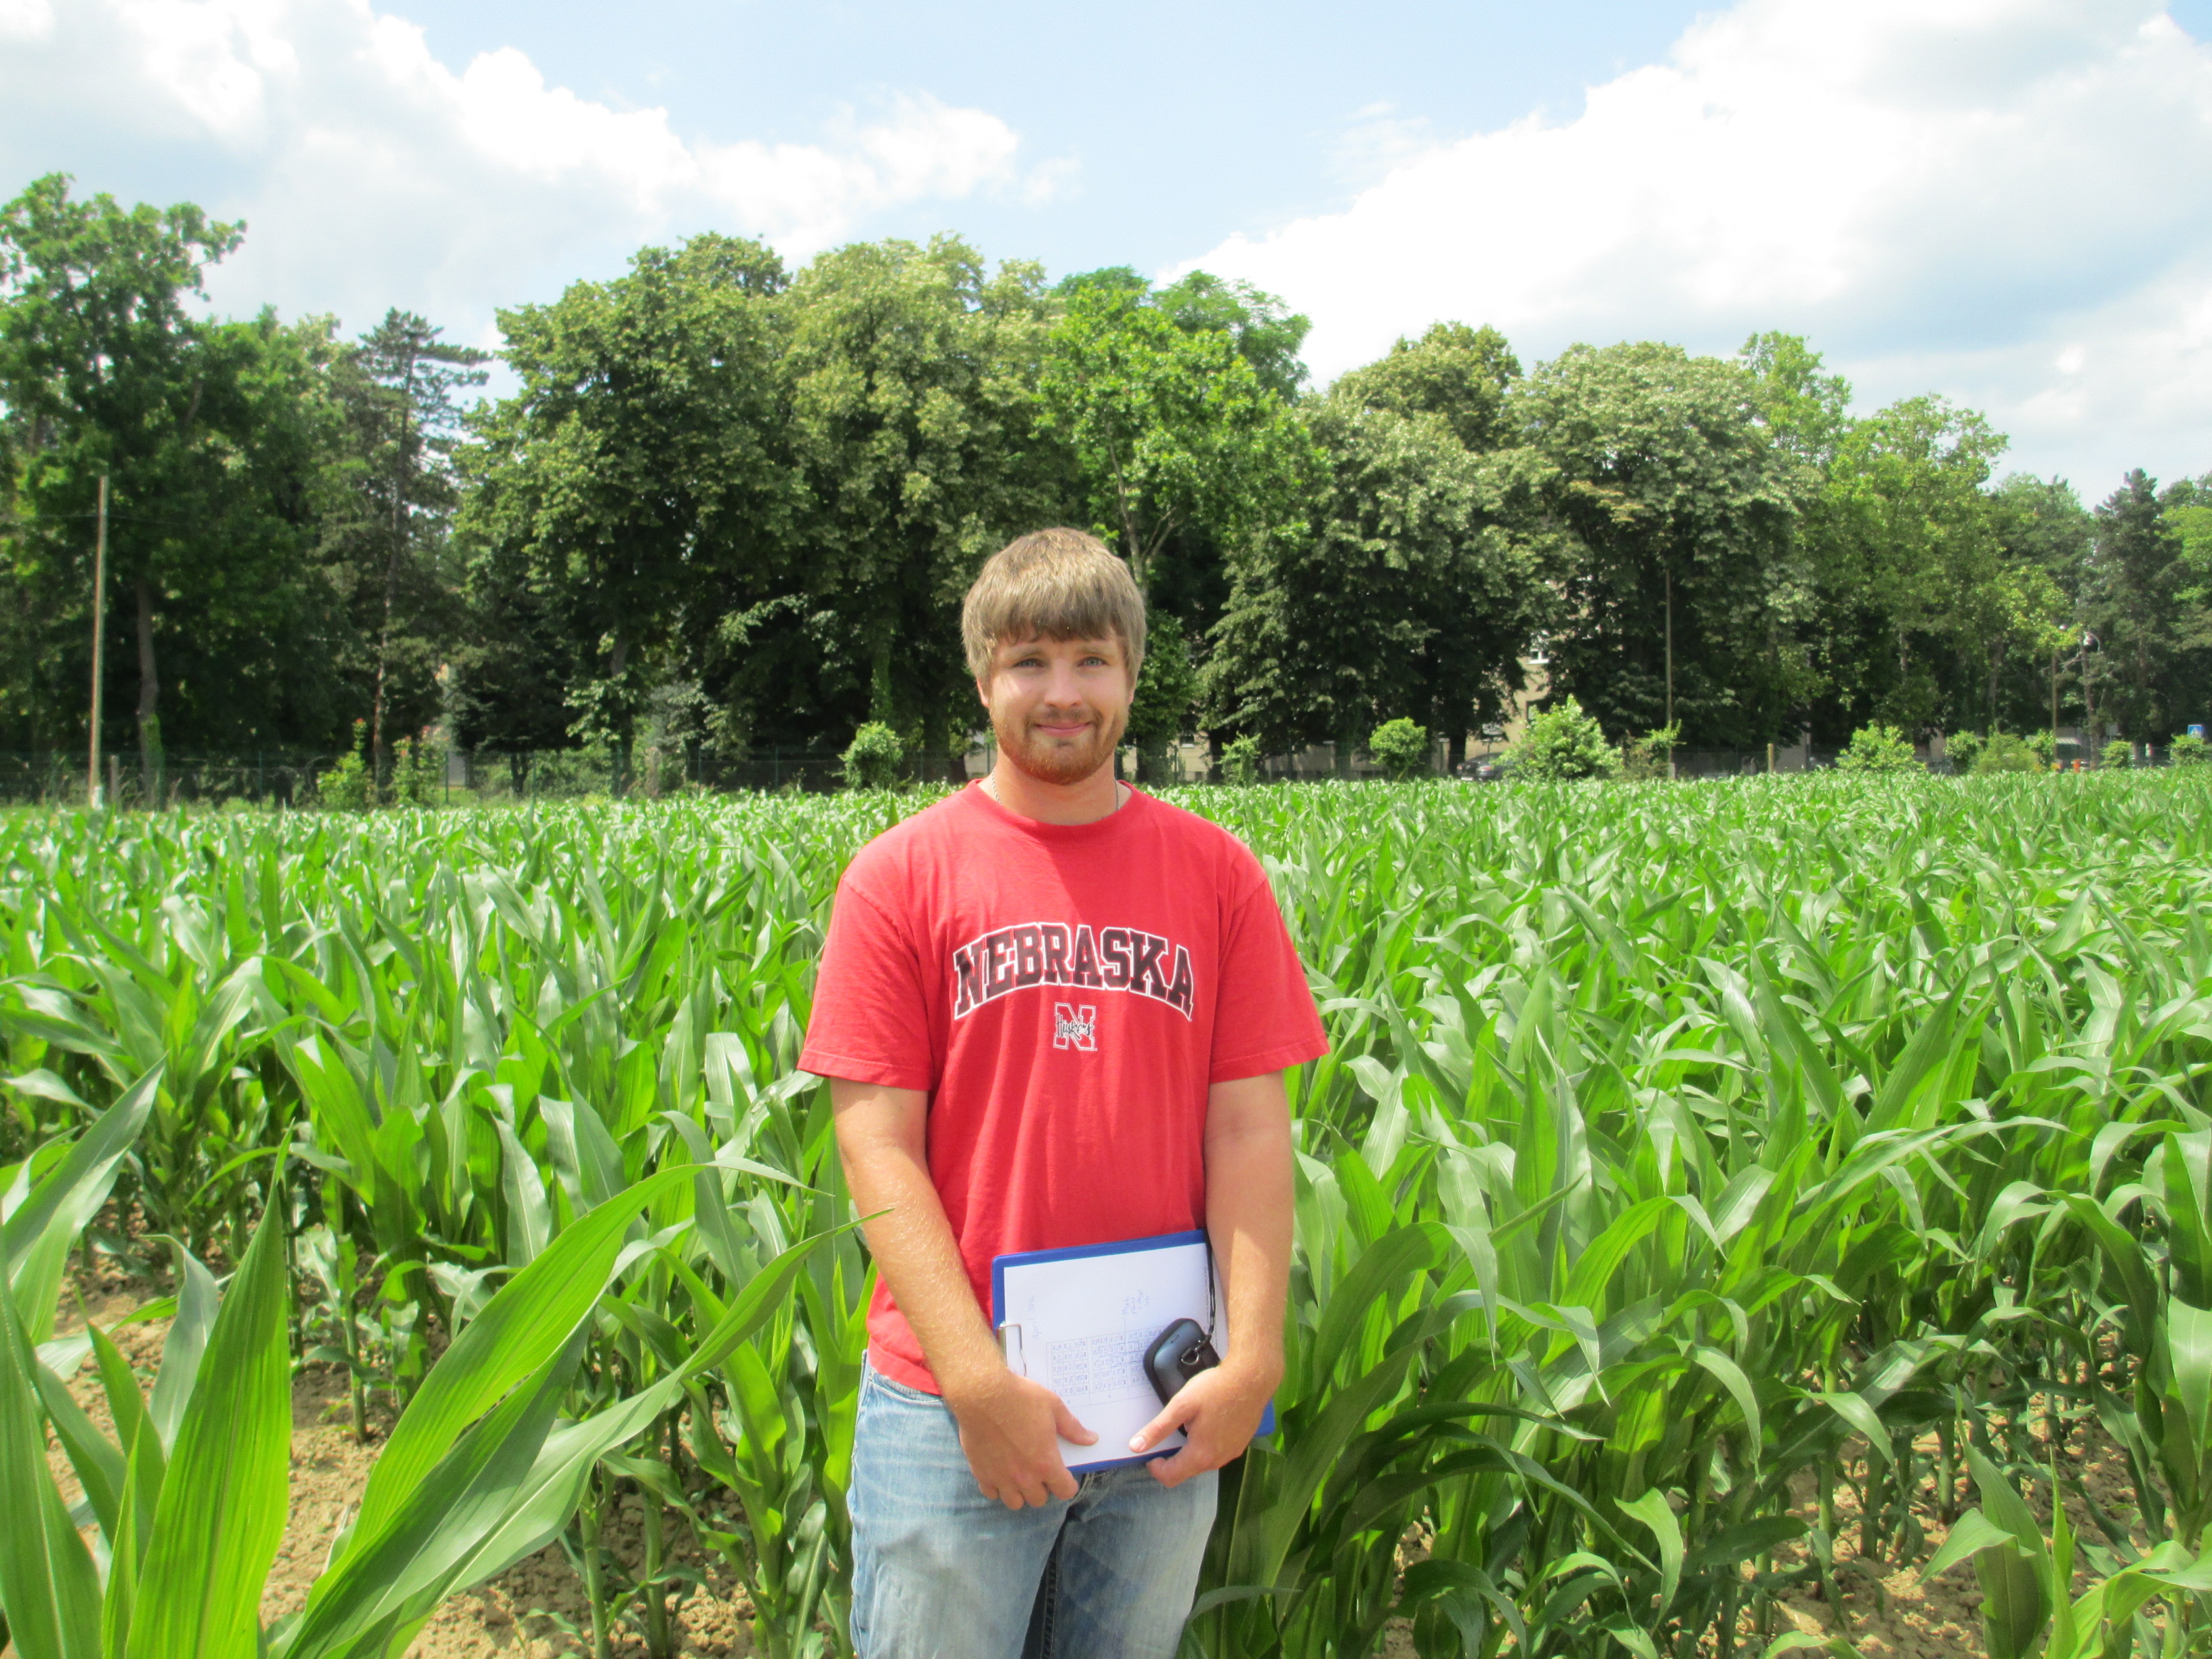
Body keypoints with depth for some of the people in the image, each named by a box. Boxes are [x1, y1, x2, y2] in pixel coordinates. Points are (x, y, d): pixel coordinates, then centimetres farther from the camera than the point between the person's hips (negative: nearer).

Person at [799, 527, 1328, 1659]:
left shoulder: (1216, 872, 2)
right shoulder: (900, 875, -4)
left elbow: (1250, 1130, 0)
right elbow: (879, 1150, -7)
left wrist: (1252, 1357, -8)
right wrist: (978, 1381, -14)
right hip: (948, 1403, -2)